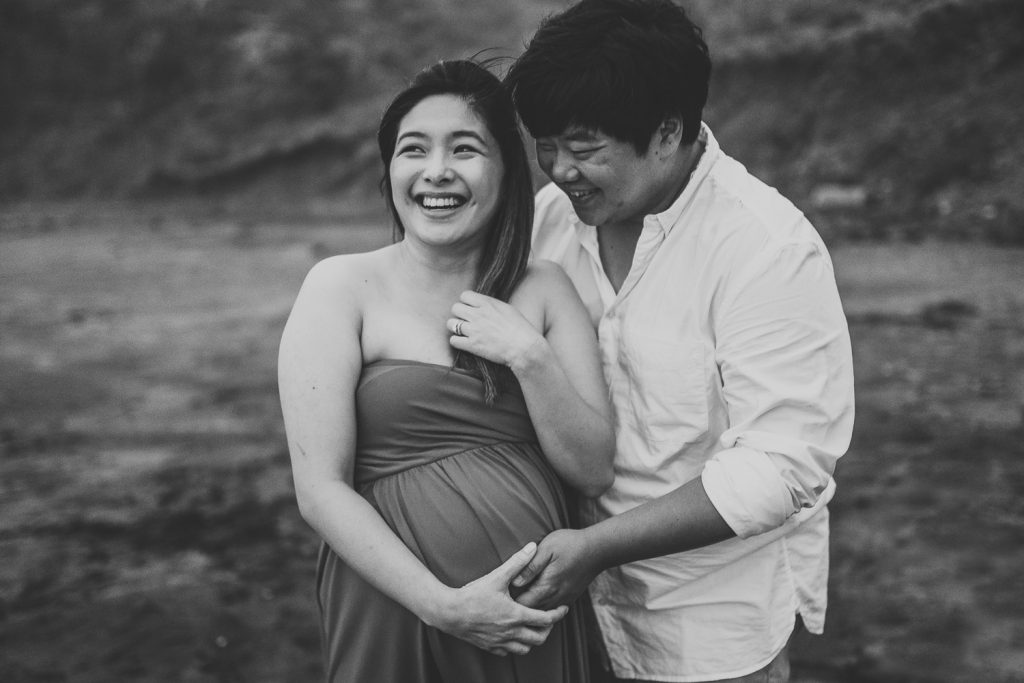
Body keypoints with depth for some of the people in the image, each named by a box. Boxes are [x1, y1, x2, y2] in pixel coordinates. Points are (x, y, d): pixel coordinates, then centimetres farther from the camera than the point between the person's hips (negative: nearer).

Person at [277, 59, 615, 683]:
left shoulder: (545, 288, 3)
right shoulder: (342, 287, -6)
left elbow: (595, 471, 0)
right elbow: (320, 489, -11)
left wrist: (529, 356, -13)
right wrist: (443, 605, -17)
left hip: (536, 611, 3)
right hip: (397, 607, -3)